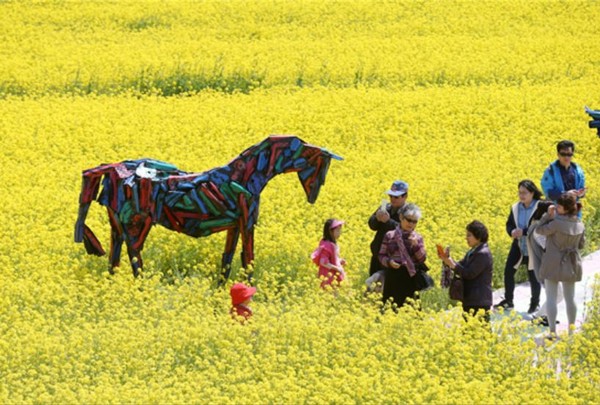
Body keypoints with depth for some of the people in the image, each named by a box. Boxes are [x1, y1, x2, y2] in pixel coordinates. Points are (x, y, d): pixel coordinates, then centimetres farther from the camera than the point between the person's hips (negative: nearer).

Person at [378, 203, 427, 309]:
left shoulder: (417, 238, 5)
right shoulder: (390, 236, 4)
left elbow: (422, 259, -3)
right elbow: (381, 256, 7)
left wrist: (416, 245, -17)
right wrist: (389, 262, -13)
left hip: (410, 278, 0)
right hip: (393, 278, 0)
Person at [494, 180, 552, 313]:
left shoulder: (539, 207, -15)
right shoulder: (515, 208, 2)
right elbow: (509, 224, 7)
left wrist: (523, 232, -32)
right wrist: (512, 232, -15)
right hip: (518, 246, 5)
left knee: (533, 275, 5)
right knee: (508, 271, 1)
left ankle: (535, 303, 24)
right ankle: (508, 301, 17)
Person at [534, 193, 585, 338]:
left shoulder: (557, 223, -23)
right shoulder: (579, 224, -2)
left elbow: (540, 230, -8)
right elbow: (581, 244, 10)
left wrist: (548, 215, -9)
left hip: (554, 264, -6)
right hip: (571, 265, 6)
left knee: (551, 298, 0)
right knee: (570, 298, 15)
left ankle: (553, 331, -5)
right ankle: (571, 330, 20)